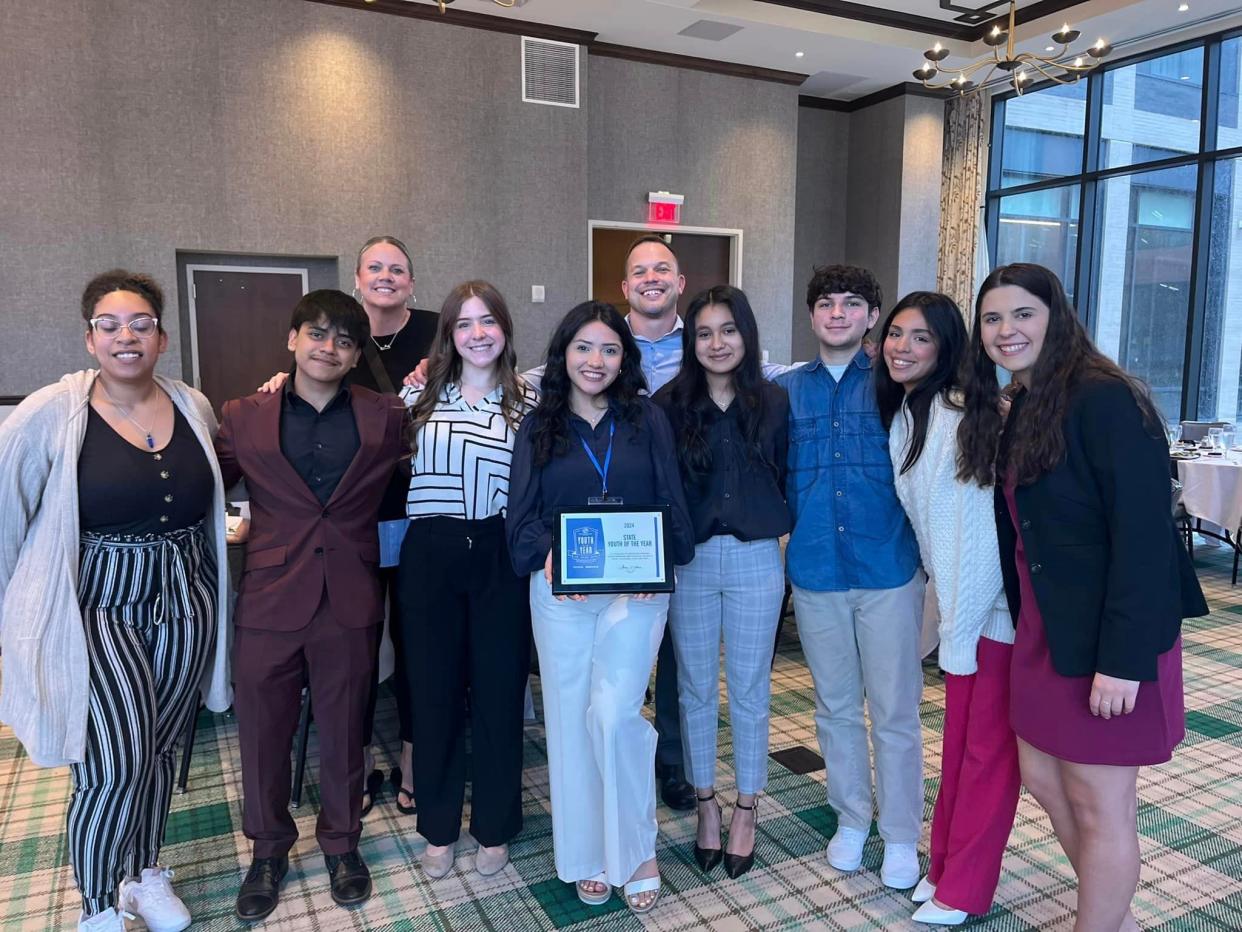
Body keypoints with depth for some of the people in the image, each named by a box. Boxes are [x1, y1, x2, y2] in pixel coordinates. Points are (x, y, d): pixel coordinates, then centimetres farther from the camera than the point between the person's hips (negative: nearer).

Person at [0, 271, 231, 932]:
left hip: (186, 605, 4)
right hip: (99, 609, -4)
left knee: (159, 750, 16)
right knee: (114, 767, -5)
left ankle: (146, 876, 40)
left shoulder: (194, 407, 2)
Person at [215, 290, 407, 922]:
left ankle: (341, 842, 39)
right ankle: (268, 848, 38)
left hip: (350, 603, 0)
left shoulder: (386, 418, 2)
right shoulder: (244, 418, 2)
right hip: (270, 602, 0)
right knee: (262, 732, 13)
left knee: (343, 731, 15)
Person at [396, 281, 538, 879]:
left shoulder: (528, 402, 2)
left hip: (500, 559, -1)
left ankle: (494, 827, 29)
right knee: (434, 692, 11)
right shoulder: (419, 398, 3)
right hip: (430, 559, 1)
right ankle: (438, 827, 31)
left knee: (498, 692, 8)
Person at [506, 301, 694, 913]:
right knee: (570, 720, 7)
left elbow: (671, 505, 3)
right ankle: (586, 856, 26)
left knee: (615, 714, -11)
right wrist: (548, 553, -18)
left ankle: (636, 851, 12)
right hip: (559, 592, 2)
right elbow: (520, 515, 1)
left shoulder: (648, 420, 5)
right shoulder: (538, 427, 6)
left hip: (635, 588, -1)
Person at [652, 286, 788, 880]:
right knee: (696, 688, 12)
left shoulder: (774, 402, 0)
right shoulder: (669, 403, -3)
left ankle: (745, 811, 29)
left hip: (755, 561, 0)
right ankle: (706, 804, 32)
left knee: (749, 691, 11)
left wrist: (783, 532, -4)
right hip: (689, 561, 0)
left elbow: (789, 481, 4)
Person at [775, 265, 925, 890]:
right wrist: (794, 529, 0)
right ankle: (851, 818, 35)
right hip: (814, 569, 2)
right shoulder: (785, 389, 5)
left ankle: (901, 835, 27)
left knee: (894, 712, 8)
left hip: (888, 568, -2)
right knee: (835, 705, 16)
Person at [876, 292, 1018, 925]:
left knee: (987, 747, 7)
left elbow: (978, 531, -22)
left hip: (996, 606, -7)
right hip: (958, 600, 7)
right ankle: (946, 864, 32)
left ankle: (962, 891, 22)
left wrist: (958, 631, -16)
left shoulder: (960, 414, -21)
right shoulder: (900, 414, 5)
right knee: (957, 739, 17)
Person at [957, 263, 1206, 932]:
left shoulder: (1104, 399, -17)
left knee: (1098, 807, 5)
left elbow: (1143, 536, -21)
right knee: (1042, 778, 19)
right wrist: (1025, 620, 10)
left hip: (1106, 641, -9)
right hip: (1045, 630, 9)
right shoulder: (1021, 410, 10)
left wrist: (1123, 658, -23)